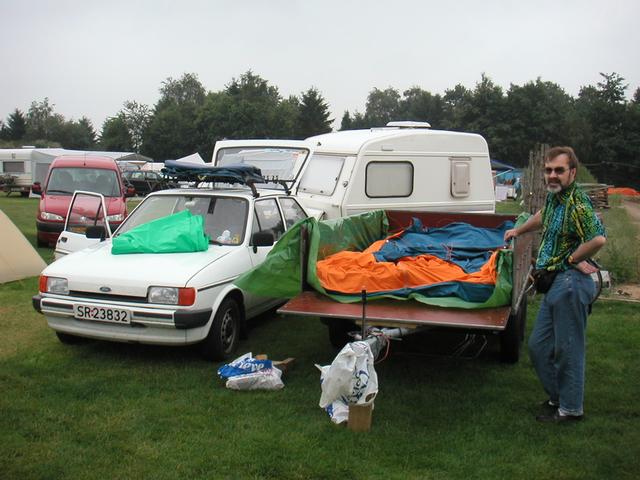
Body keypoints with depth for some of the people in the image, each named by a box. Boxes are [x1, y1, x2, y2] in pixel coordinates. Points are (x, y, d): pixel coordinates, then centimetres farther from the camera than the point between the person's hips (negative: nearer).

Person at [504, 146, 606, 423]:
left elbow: (598, 239, -30)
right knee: (538, 346, 15)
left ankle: (570, 408, 14)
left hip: (571, 281, -10)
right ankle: (557, 397, 30)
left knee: (567, 348, 0)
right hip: (556, 282, 10)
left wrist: (573, 258, -16)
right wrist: (518, 231, 45)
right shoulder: (553, 197, 12)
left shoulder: (577, 201, -17)